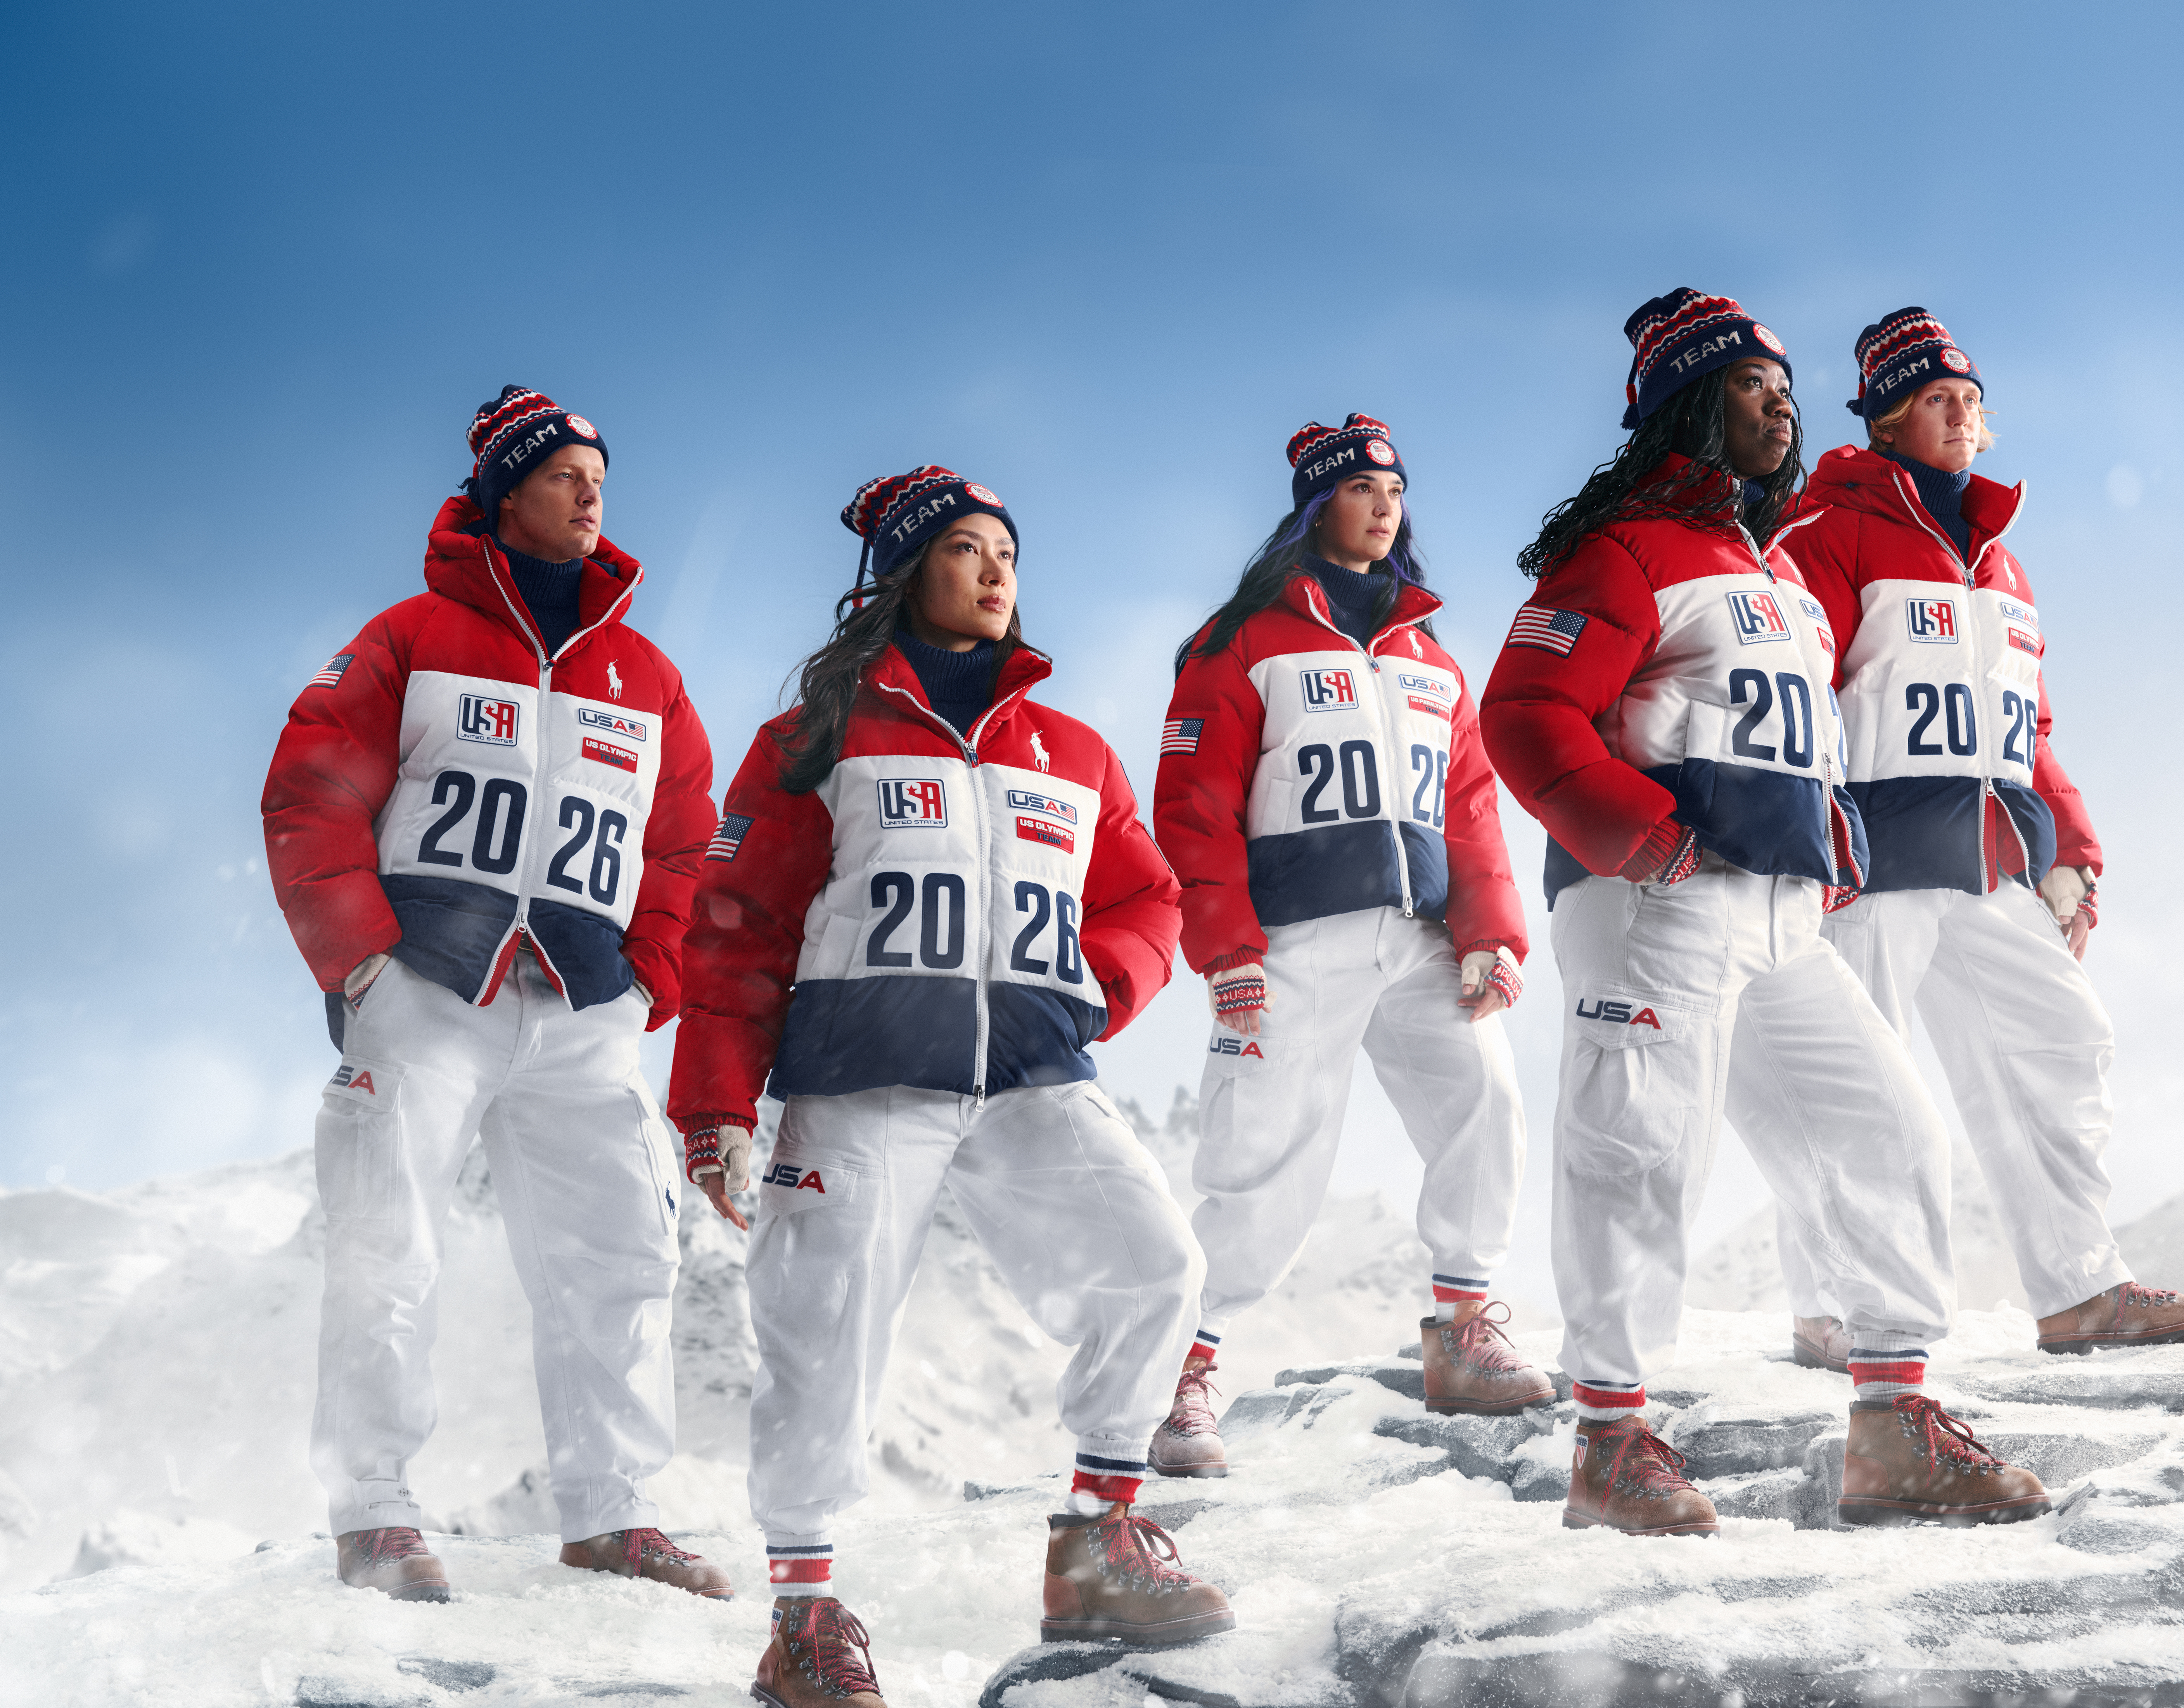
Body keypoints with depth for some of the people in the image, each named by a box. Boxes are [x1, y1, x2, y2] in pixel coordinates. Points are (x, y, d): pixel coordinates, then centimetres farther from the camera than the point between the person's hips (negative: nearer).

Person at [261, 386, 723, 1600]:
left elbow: (686, 851, 18)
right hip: (425, 996, -4)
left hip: (584, 1018, 4)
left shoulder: (647, 678, 17)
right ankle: (374, 1515, 0)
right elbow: (312, 797, 0)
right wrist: (356, 952, -8)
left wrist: (652, 985, 5)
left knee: (617, 1262, 0)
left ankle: (612, 1514, 9)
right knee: (391, 1258, -8)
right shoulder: (416, 639, 6)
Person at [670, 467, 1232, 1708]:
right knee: (830, 1332, -14)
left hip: (1035, 1078, 4)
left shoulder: (1074, 756, 22)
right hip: (863, 1078, -3)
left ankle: (1097, 1553, 3)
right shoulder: (822, 740, 10)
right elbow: (740, 927, 5)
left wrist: (1097, 989, 1)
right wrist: (718, 1108, -3)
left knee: (1155, 1266, -12)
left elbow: (1145, 902, 23)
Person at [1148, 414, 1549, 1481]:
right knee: (1271, 1162, -10)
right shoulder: (1247, 641, 4)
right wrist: (1226, 951, -11)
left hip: (1422, 935, 5)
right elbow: (1194, 805, -3)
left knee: (1484, 1101, -11)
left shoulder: (1426, 654, 21)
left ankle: (1462, 1340, 2)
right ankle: (1180, 1380, -1)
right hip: (1299, 942, -5)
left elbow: (1470, 802, 16)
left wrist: (1490, 933, 3)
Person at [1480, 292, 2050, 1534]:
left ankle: (1899, 1430, 10)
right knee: (1646, 1158, -9)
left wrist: (1836, 855, 15)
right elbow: (1525, 714, -13)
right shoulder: (1628, 550, -4)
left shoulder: (1783, 570, 23)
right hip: (1657, 906, -9)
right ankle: (1615, 1438, 2)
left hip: (1784, 919, 9)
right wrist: (1641, 839, -20)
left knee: (1890, 1135, 5)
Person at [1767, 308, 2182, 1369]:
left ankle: (2079, 1290, 10)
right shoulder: (1834, 532, -1)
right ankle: (1831, 1317, 3)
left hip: (1995, 866, 7)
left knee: (2058, 1046, 4)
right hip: (1874, 856, -7)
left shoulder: (1999, 563, 23)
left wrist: (2069, 851, 17)